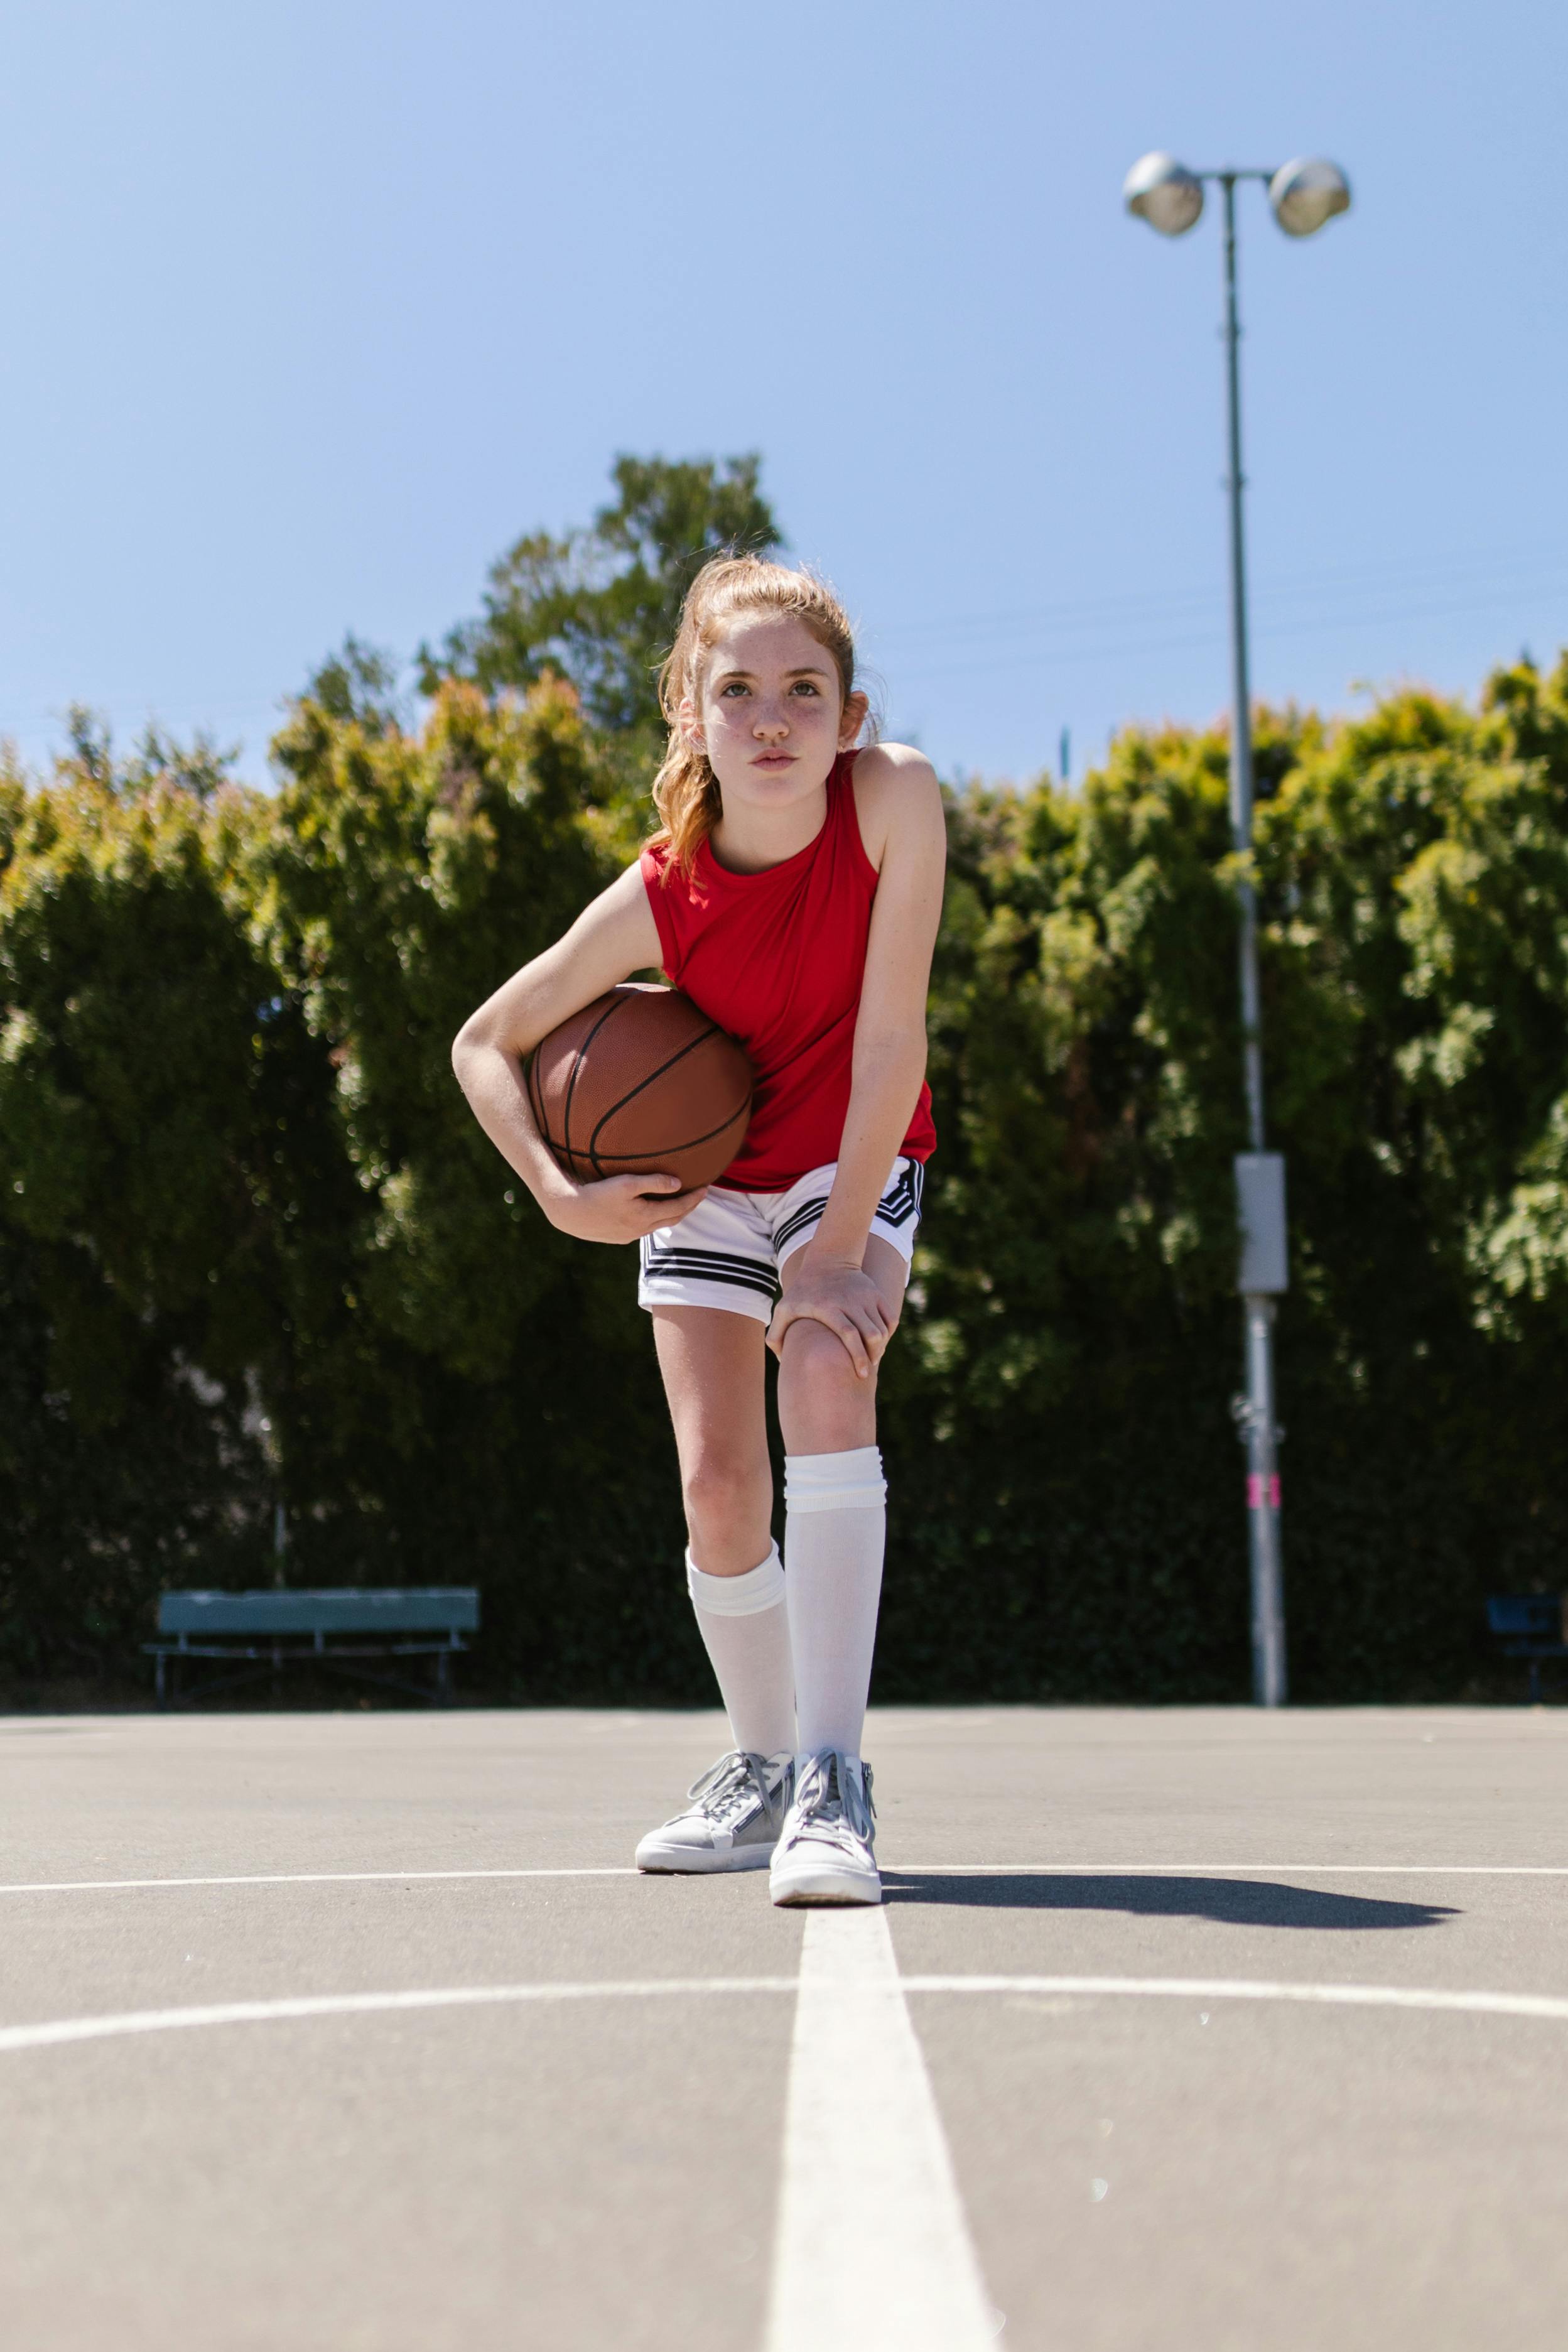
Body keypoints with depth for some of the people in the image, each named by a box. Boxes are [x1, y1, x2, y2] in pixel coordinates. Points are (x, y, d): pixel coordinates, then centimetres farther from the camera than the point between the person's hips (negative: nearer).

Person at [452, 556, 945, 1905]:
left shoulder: (896, 798, -27)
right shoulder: (656, 899, -24)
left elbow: (890, 1032, -25)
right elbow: (485, 1044, -11)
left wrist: (838, 1249, -24)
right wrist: (565, 1197, -24)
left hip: (857, 1160, -1)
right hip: (701, 1178, 1)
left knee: (827, 1382, -29)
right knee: (718, 1480, -6)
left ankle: (830, 1776, -28)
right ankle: (765, 1763, 20)